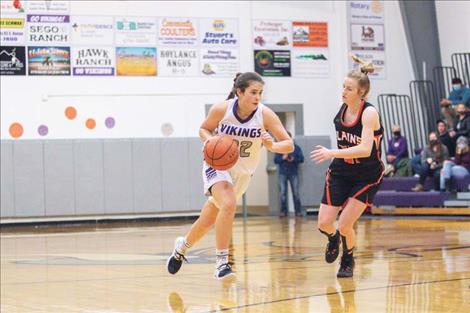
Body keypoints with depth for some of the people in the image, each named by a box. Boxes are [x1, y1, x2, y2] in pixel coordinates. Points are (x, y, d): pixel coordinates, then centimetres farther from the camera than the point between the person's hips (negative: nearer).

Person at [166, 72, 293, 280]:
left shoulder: (265, 115, -19)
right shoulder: (221, 109, -18)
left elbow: (289, 144, -19)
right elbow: (204, 129, 0)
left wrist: (272, 146, -40)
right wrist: (210, 142, -21)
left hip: (242, 173, 3)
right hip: (217, 165, -3)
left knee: (208, 220, 13)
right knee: (228, 205, -31)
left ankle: (182, 246, 43)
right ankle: (221, 262, -23)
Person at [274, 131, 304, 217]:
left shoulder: (296, 148, 7)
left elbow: (301, 159, 3)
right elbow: (275, 160, 6)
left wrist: (293, 159, -13)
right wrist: (283, 158, -11)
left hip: (293, 173, -1)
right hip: (282, 173, 1)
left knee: (296, 192, -2)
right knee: (282, 192, -2)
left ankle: (298, 211, 0)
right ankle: (283, 211, 2)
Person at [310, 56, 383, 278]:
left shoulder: (369, 113, -22)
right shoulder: (342, 110, -3)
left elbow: (365, 149, -34)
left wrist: (331, 153, -39)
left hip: (367, 176, -5)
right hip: (341, 172, 5)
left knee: (344, 226, -11)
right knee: (324, 223, -4)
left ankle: (348, 261, 20)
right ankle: (333, 239, 34)